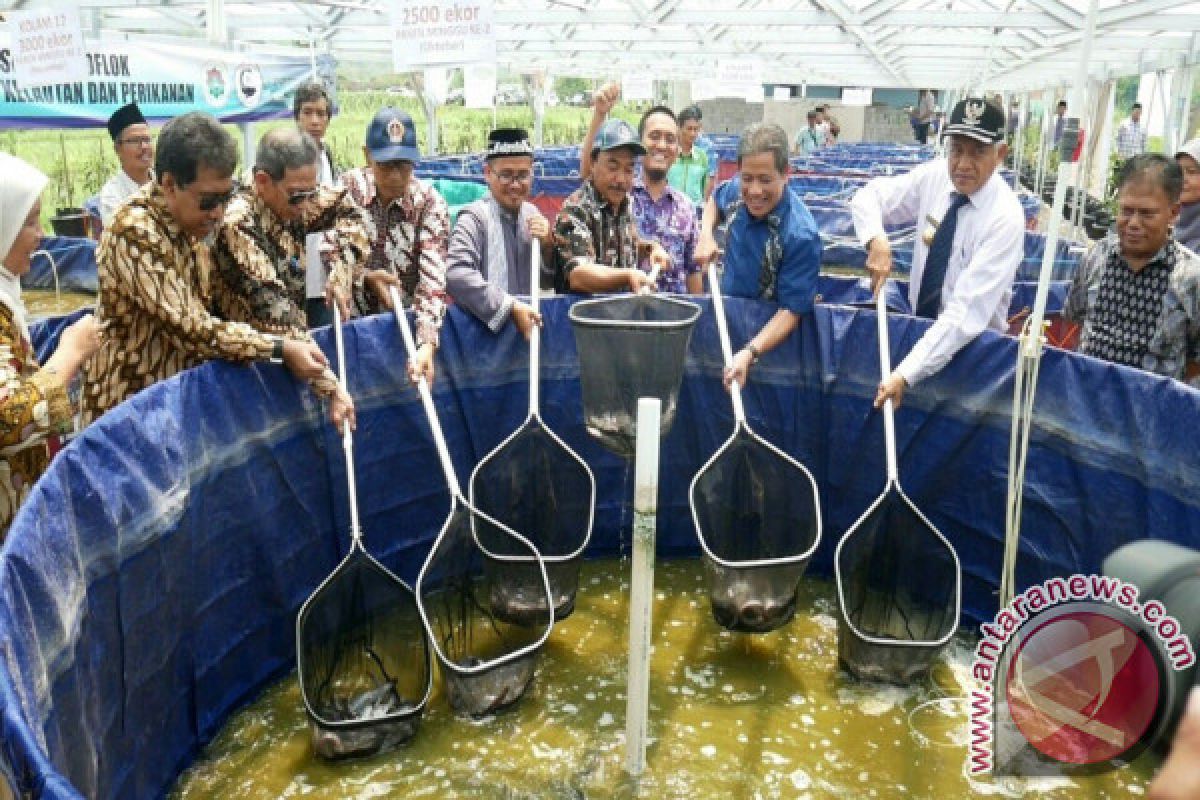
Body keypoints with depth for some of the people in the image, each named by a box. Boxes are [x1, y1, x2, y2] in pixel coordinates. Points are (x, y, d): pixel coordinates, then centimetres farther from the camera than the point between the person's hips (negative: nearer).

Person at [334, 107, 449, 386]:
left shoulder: (429, 202, -13)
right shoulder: (349, 186, -4)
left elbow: (433, 279, -24)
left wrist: (426, 345, -38)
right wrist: (365, 276, -21)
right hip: (354, 319, 2)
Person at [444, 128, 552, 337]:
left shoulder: (532, 213, 8)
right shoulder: (475, 218, -9)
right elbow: (454, 275, -24)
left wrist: (548, 245, -5)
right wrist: (512, 307, -23)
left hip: (531, 325, 5)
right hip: (488, 329, -4)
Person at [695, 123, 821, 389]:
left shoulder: (801, 235, -29)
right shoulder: (736, 190, -11)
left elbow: (791, 310, -26)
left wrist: (749, 353, -39)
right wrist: (706, 234, -4)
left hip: (768, 334, -5)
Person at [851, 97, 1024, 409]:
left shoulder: (1006, 217, -22)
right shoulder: (935, 176, -7)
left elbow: (967, 311, -29)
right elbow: (867, 197, 2)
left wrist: (905, 373, -37)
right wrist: (876, 241, -20)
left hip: (972, 343, -5)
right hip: (919, 328, 5)